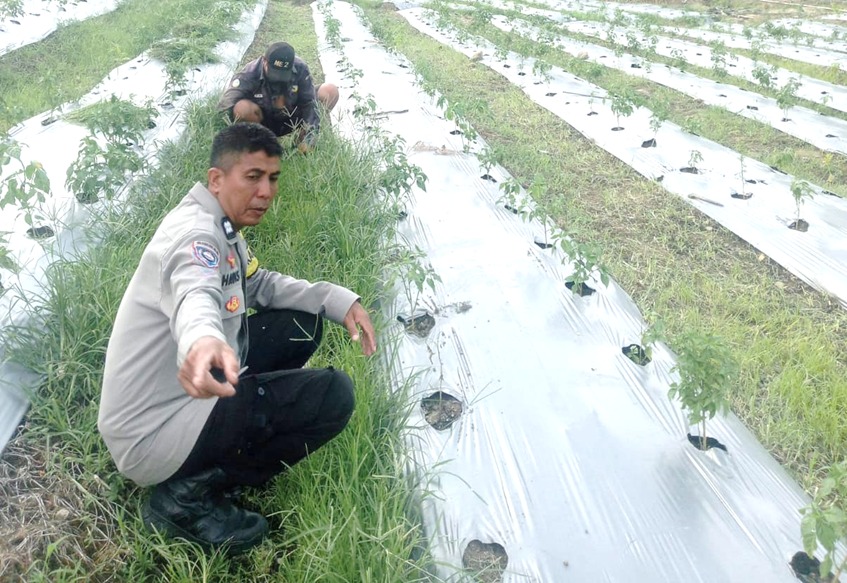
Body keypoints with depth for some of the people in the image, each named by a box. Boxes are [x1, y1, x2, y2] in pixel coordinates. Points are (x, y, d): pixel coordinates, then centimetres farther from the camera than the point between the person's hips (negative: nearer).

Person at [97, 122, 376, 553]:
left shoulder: (222, 227, 8)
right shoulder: (194, 232, -21)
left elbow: (261, 284, 17)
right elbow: (196, 297, -43)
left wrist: (337, 299, 0)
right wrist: (201, 340, -67)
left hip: (181, 392, 9)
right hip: (154, 433, -9)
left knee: (302, 323, 9)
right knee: (333, 395, -19)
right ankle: (189, 494, -9)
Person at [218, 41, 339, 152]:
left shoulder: (300, 69, -21)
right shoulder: (249, 74, -27)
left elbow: (309, 102, -20)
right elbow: (225, 106, -31)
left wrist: (309, 136, -31)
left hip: (290, 123, 3)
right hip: (263, 124, -2)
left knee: (330, 91, -13)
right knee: (242, 108, -37)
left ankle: (298, 137, -3)